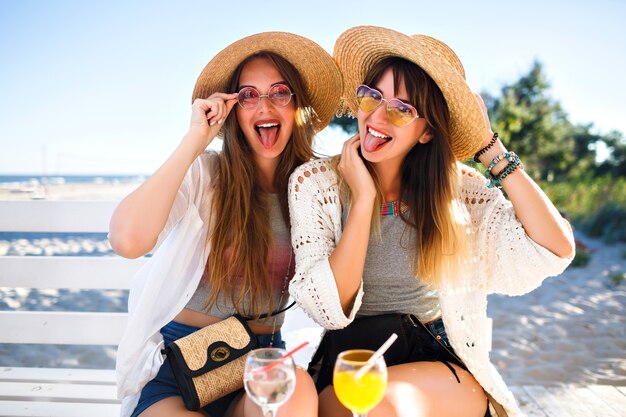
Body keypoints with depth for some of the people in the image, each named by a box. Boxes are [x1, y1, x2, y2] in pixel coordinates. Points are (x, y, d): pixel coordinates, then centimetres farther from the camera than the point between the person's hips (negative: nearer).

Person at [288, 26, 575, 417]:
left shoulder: (455, 187, -1)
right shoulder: (314, 183, -5)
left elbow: (557, 251, -13)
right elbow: (330, 309, -13)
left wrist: (488, 145, -11)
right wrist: (363, 198, -17)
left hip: (443, 367, 1)